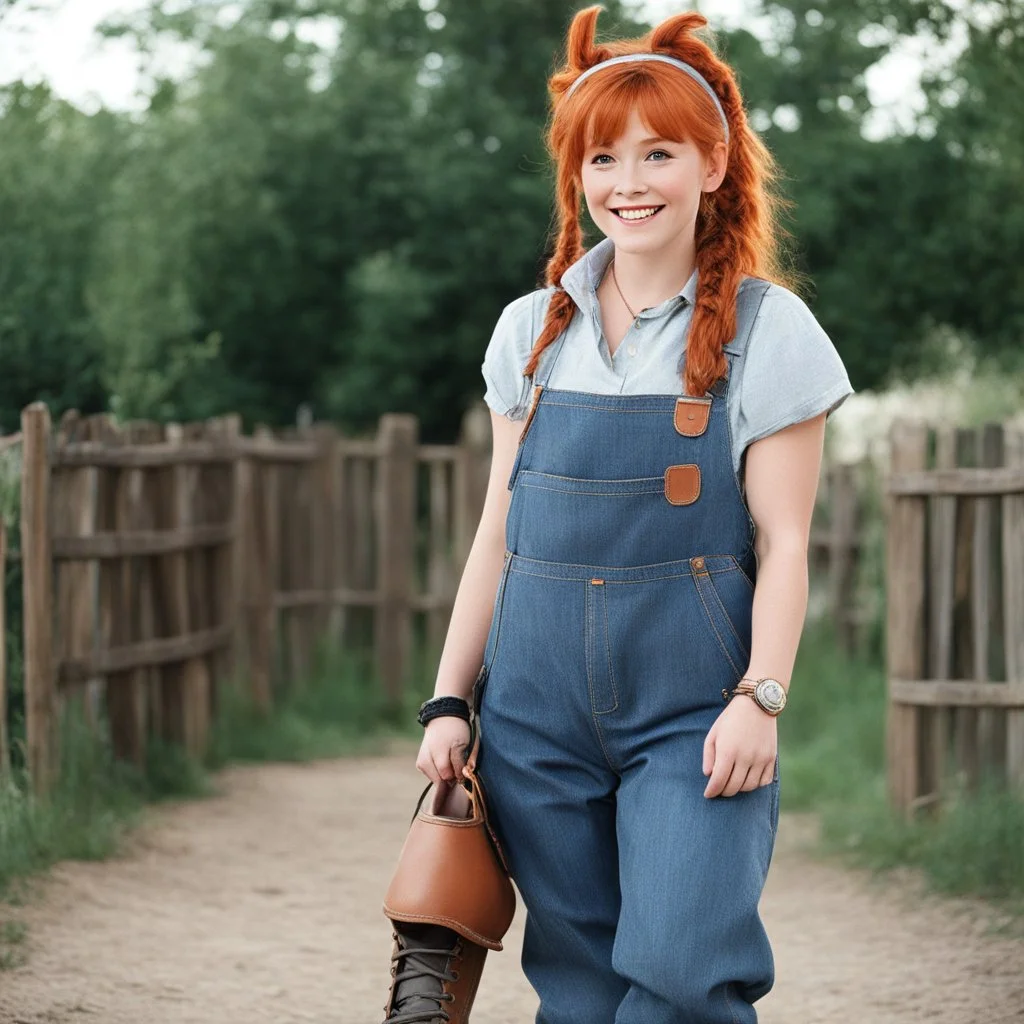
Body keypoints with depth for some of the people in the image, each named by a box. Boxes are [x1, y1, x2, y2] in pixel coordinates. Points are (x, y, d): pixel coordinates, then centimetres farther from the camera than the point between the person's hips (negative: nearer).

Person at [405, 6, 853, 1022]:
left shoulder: (765, 328, 0)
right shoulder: (532, 330, 11)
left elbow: (782, 540, -2)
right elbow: (498, 532, 14)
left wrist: (760, 696, -13)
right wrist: (450, 698, 9)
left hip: (693, 691, -4)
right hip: (537, 689, 4)